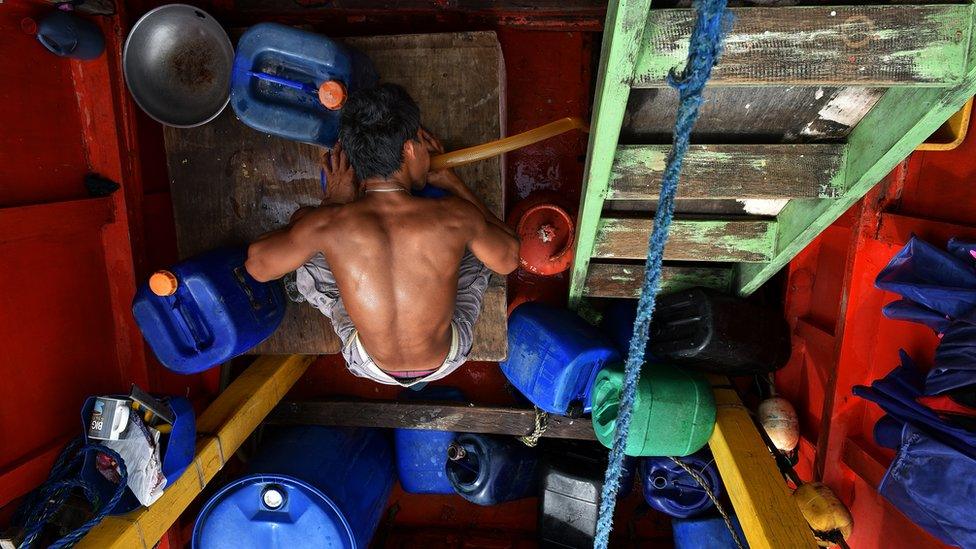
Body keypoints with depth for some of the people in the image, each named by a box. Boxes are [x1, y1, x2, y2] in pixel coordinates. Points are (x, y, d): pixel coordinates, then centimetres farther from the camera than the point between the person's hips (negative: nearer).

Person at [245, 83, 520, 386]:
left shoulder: (327, 223, -27)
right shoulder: (456, 216, -26)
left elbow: (257, 264, -8)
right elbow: (508, 258, -5)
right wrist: (449, 180, -1)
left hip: (372, 368, 0)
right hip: (447, 360, 1)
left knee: (307, 260, 12)